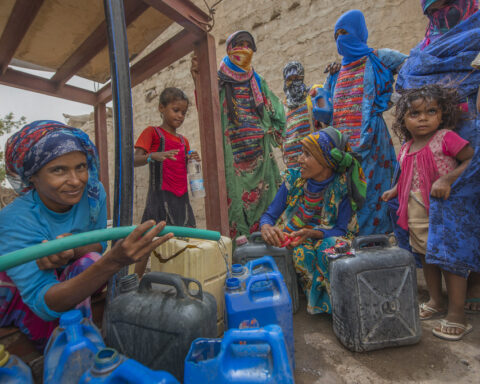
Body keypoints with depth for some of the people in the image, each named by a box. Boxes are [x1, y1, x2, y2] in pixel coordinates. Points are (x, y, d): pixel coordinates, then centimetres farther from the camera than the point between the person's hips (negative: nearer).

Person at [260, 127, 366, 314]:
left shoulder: (342, 187, -12)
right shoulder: (294, 179, -6)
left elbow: (342, 230, -9)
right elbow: (270, 214, -2)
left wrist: (312, 233, -27)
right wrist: (266, 227, -27)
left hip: (326, 240, -1)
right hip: (289, 243, 2)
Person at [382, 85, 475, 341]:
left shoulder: (446, 137, -10)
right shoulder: (406, 148, 9)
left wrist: (447, 179, -26)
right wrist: (393, 192, 6)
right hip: (416, 213, 7)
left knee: (449, 259, 0)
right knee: (426, 256, 17)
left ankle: (456, 314, 15)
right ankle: (436, 301, 35)